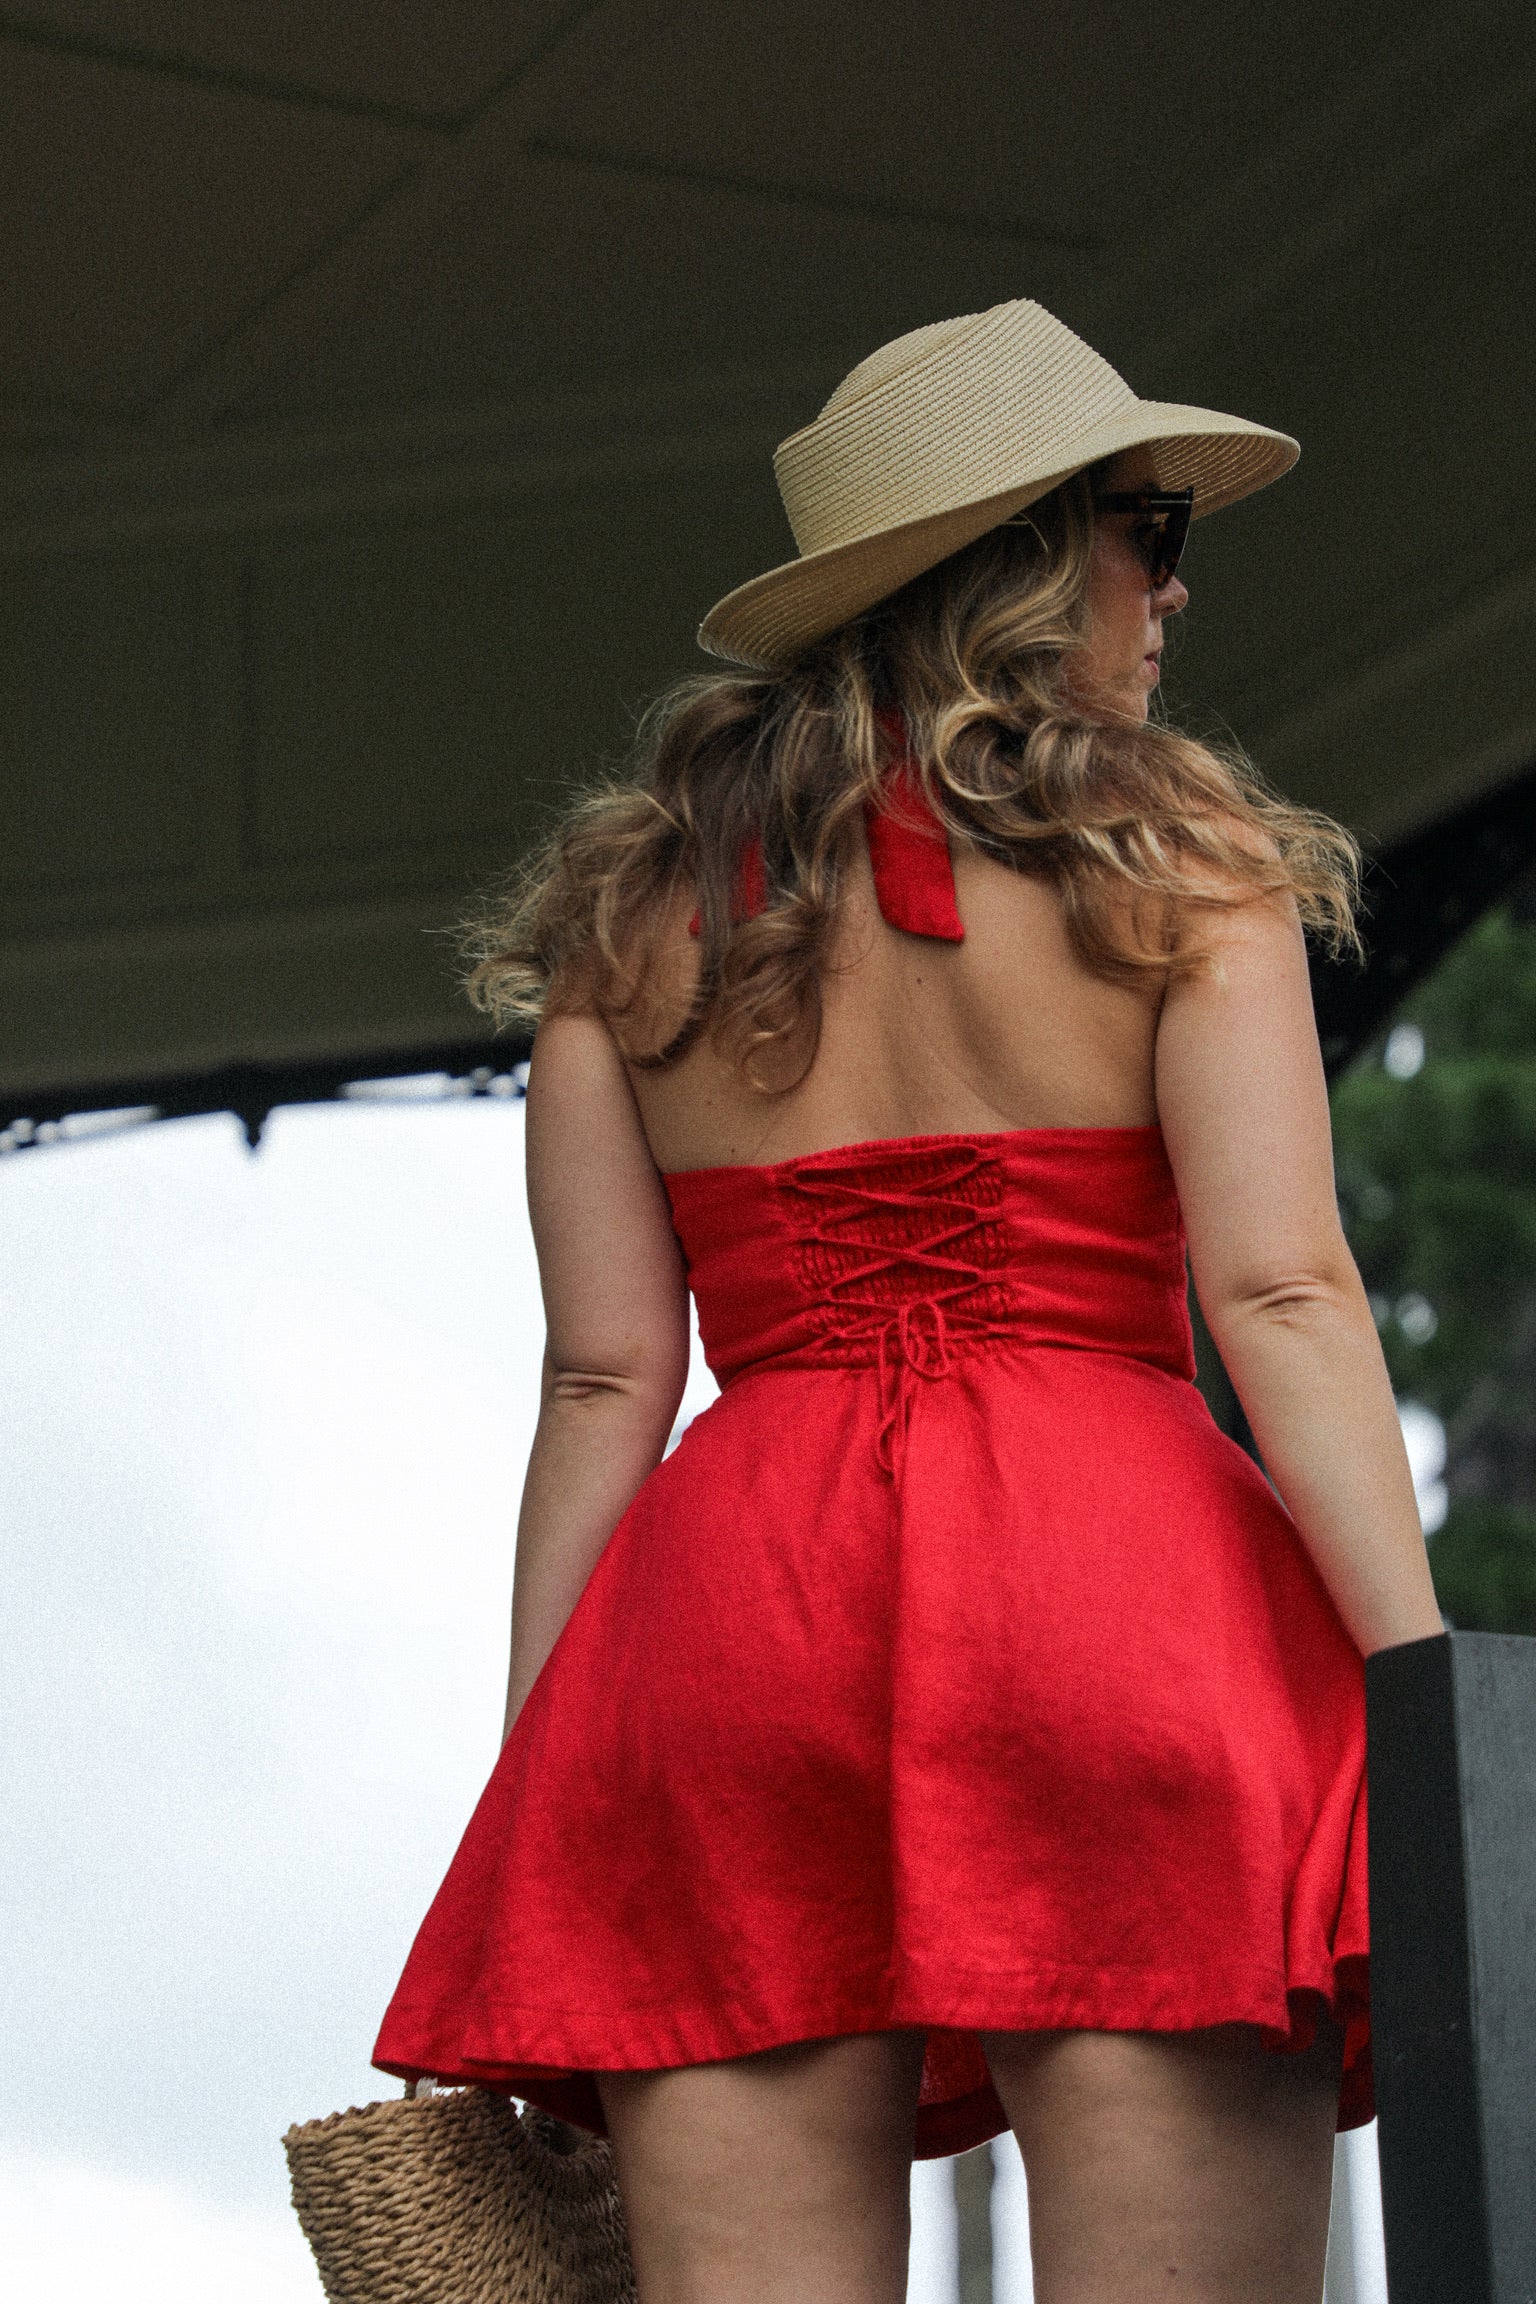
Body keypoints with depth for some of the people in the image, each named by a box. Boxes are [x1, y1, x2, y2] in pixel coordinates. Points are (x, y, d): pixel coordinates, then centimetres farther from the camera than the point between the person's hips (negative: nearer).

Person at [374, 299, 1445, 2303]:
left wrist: (531, 1818, 9)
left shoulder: (631, 911, 17)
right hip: (1113, 1574, -3)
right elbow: (1281, 1293, -4)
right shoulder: (1181, 859, 8)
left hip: (727, 1608, 3)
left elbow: (602, 1380, 10)